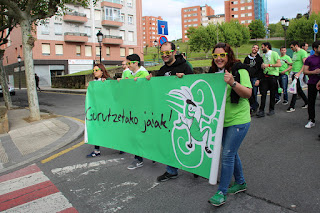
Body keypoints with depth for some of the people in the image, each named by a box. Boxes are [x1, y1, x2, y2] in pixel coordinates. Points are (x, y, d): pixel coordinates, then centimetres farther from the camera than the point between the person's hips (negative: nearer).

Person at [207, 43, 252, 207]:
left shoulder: (239, 71, -10)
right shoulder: (215, 73, 9)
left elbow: (248, 94, -17)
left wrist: (233, 83, -33)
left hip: (238, 121, -7)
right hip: (222, 121, 7)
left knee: (227, 154, -6)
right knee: (231, 152, 16)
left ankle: (222, 192, 7)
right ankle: (240, 183, 35)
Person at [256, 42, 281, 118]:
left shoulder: (274, 53, -5)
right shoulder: (264, 55, 16)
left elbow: (279, 64, -15)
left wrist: (269, 65, -21)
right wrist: (262, 65, 7)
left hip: (273, 76, -5)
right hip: (265, 75, 5)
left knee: (272, 94, 5)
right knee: (263, 93, -3)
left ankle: (271, 109, 18)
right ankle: (261, 111, -5)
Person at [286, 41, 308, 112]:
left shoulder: (303, 52, -10)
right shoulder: (294, 53, 18)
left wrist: (299, 73, -25)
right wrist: (288, 63, 9)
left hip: (299, 73, -9)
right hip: (294, 73, 9)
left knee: (295, 89, -8)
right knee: (298, 89, 13)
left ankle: (292, 107, -5)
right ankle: (307, 102, 28)